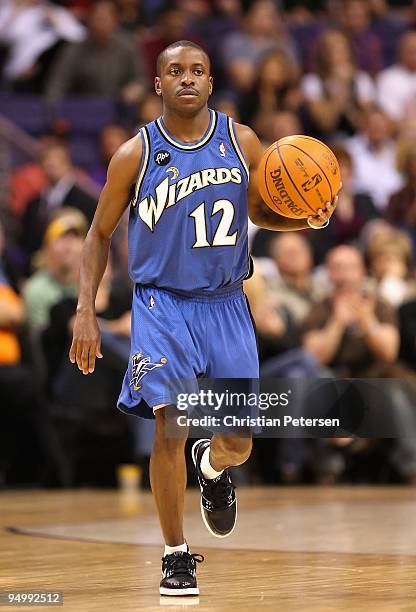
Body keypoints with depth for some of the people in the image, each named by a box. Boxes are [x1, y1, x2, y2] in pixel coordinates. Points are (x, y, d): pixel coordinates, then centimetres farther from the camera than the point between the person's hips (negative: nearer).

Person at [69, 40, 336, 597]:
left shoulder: (242, 142, -2)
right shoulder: (136, 155, -7)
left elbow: (261, 212, 14)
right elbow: (100, 234, 4)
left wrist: (311, 218, -8)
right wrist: (86, 311, -5)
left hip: (226, 305, 2)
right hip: (163, 304, -2)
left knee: (239, 442, 4)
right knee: (171, 426, -16)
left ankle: (211, 467, 43)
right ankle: (176, 555, 0)